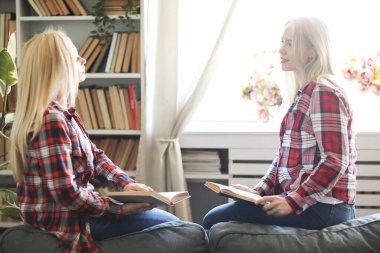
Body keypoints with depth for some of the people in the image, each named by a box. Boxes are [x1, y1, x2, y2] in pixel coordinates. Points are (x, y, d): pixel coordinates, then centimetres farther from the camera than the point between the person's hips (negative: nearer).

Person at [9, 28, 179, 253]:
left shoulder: (64, 113, 6)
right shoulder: (51, 120, -26)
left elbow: (95, 156, 10)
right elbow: (67, 193, -28)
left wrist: (126, 183, -6)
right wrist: (120, 209, -20)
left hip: (71, 208, 10)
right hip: (65, 220, -10)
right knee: (170, 225, -4)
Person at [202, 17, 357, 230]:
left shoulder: (324, 93, -13)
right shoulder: (305, 93, 18)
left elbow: (335, 161, -20)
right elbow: (284, 155, 19)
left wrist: (293, 201, -21)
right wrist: (259, 191, 7)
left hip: (321, 208, -10)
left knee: (214, 220, -16)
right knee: (215, 217, 13)